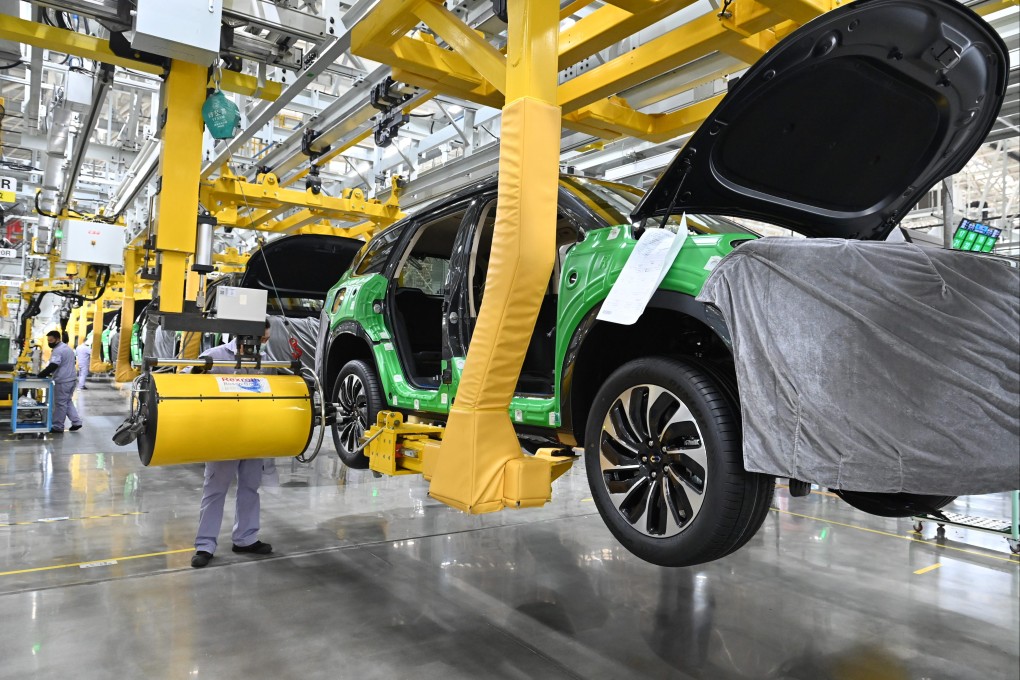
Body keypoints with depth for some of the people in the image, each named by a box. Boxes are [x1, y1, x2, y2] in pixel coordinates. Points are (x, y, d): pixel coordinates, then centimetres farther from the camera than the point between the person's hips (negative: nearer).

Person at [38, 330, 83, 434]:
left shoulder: (58, 350, -17)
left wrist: (40, 375, -17)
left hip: (63, 382, -10)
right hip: (71, 379, 10)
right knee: (68, 402, 19)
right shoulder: (67, 348, 16)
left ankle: (58, 427, 7)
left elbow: (52, 366, -24)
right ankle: (76, 422, 15)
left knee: (60, 404, -1)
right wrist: (51, 374, 22)